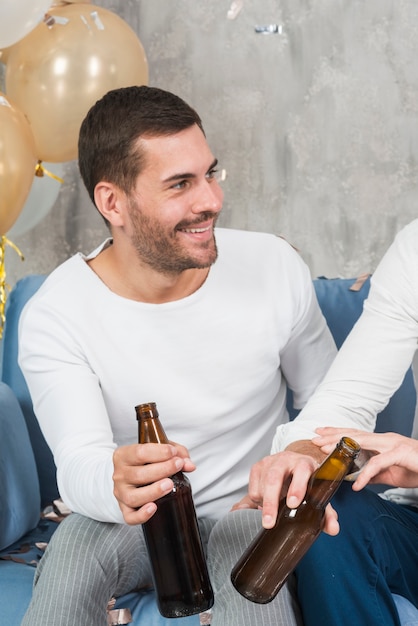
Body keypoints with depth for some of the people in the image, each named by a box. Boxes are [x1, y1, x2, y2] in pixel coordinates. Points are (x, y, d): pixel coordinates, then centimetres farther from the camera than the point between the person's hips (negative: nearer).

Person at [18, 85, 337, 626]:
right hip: (126, 520, 0)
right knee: (71, 553, -33)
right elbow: (78, 465, -26)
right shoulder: (54, 317, -15)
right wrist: (113, 485, -50)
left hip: (248, 505, 0)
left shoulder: (275, 267, -10)